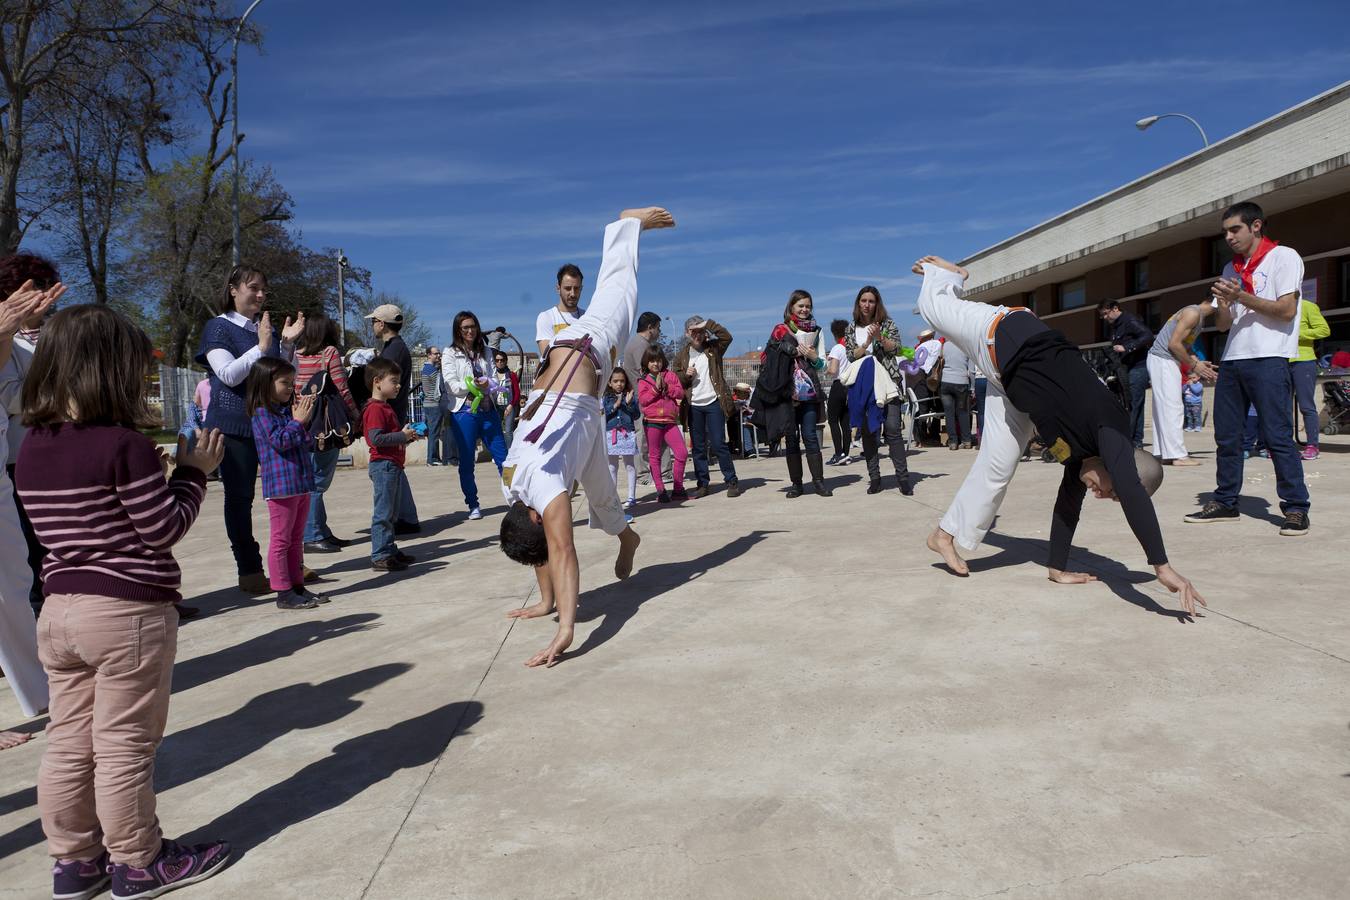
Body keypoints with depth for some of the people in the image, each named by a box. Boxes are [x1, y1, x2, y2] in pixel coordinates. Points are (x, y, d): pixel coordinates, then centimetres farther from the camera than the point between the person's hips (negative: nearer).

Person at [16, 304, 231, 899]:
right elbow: (165, 528, -13)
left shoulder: (32, 449, 5)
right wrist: (193, 471, -2)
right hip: (129, 612, -7)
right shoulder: (125, 445, -18)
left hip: (59, 610, 7)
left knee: (69, 743, 17)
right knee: (125, 747, 6)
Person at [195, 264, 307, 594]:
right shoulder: (218, 327, -2)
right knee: (239, 497, 2)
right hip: (234, 424, -5)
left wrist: (287, 343, 1)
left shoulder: (268, 328, 12)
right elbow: (229, 374, -13)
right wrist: (261, 347, -22)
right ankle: (249, 570, 9)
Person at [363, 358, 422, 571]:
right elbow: (376, 438, -25)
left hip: (392, 465, 11)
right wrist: (402, 435, -21)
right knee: (383, 512, -7)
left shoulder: (385, 407, 18)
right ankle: (380, 556, -3)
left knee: (392, 513, 16)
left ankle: (390, 551, 24)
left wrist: (408, 436, 11)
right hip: (383, 465, -11)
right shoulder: (375, 409, -14)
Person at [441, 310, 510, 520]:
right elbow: (450, 385, -6)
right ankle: (473, 505, 13)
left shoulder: (484, 351, 14)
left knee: (502, 456, 0)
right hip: (464, 412, -3)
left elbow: (491, 378, 11)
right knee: (467, 462, 3)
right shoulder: (450, 353, 2)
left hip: (488, 410, 3)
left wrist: (487, 385, -12)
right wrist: (473, 385, -18)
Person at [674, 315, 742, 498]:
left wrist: (708, 324, -13)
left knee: (718, 443, -5)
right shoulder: (682, 355, 10)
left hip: (714, 402, -3)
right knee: (698, 447, 6)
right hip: (694, 405, 3)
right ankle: (702, 484, 13)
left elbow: (727, 337, -13)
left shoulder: (713, 348, 4)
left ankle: (732, 481, 3)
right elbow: (675, 380, 13)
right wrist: (686, 375, -7)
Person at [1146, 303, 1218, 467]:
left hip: (1164, 362, 10)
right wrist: (1194, 365, -11)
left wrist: (1200, 364, 5)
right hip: (1162, 360, -10)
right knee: (1172, 408, -11)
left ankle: (1162, 453, 12)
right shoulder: (1193, 313, -14)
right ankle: (1177, 455, -11)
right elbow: (1174, 344, -19)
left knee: (1163, 409, 9)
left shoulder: (1199, 316, 18)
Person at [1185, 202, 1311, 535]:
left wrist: (1242, 297, -14)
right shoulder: (1231, 270, 19)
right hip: (1232, 359, 7)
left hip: (1268, 359, -6)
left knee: (1277, 435, -9)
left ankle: (1296, 507, -3)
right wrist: (1224, 304, -4)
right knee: (1226, 435, 6)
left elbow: (1287, 310, -9)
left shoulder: (1284, 257, 1)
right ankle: (1225, 502, 14)